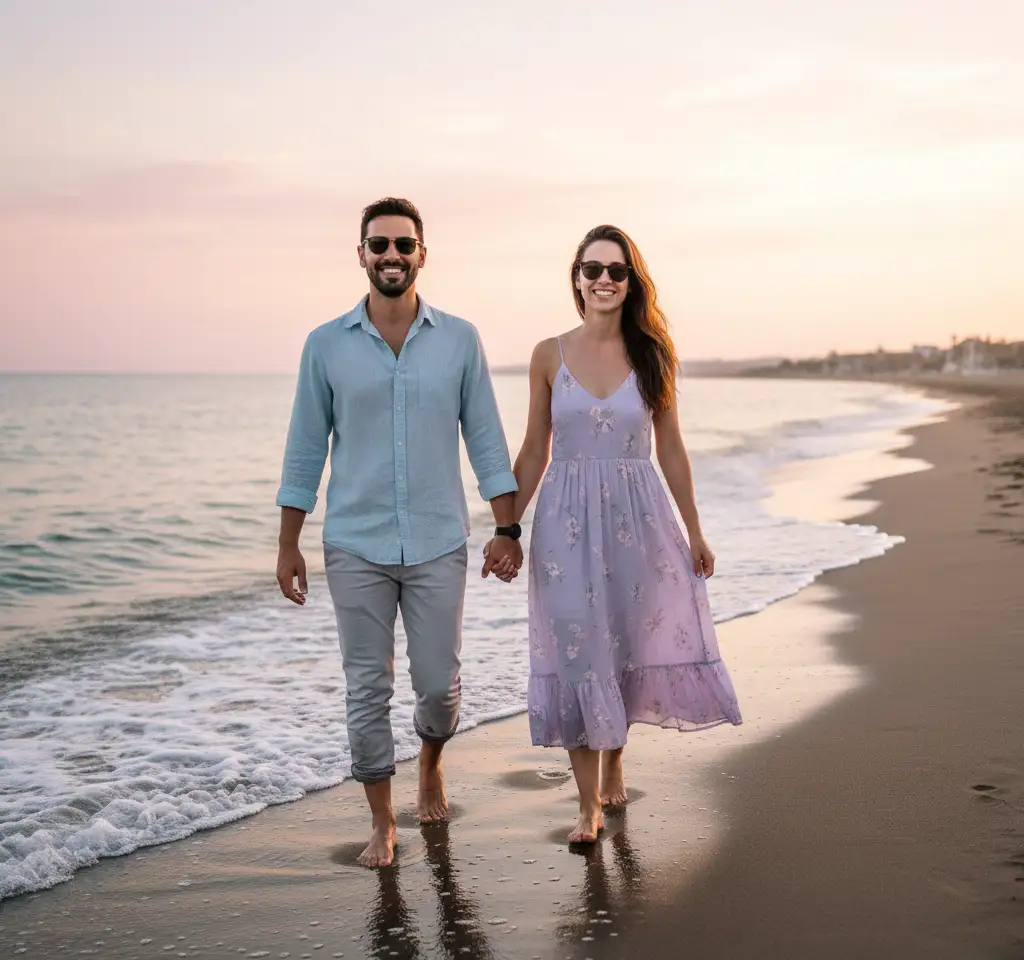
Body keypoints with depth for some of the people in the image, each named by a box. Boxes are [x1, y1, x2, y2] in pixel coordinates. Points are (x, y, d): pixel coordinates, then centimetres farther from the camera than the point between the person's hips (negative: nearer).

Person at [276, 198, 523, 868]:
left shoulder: (459, 340, 2)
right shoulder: (327, 345, 1)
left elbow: (486, 441, 4)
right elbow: (305, 450, 5)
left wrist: (507, 529, 0)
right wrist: (288, 545, 3)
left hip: (438, 544, 0)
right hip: (356, 548, 0)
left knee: (439, 683, 5)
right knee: (368, 688, 4)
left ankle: (431, 766, 37)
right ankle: (383, 823, 18)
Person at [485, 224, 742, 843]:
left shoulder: (653, 356, 2)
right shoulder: (550, 355, 1)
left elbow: (671, 448, 6)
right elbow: (534, 452, 6)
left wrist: (694, 532, 7)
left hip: (638, 517, 1)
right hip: (568, 519, -1)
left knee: (631, 645, 9)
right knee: (577, 652, -2)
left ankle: (614, 762, 36)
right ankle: (591, 805, 7)